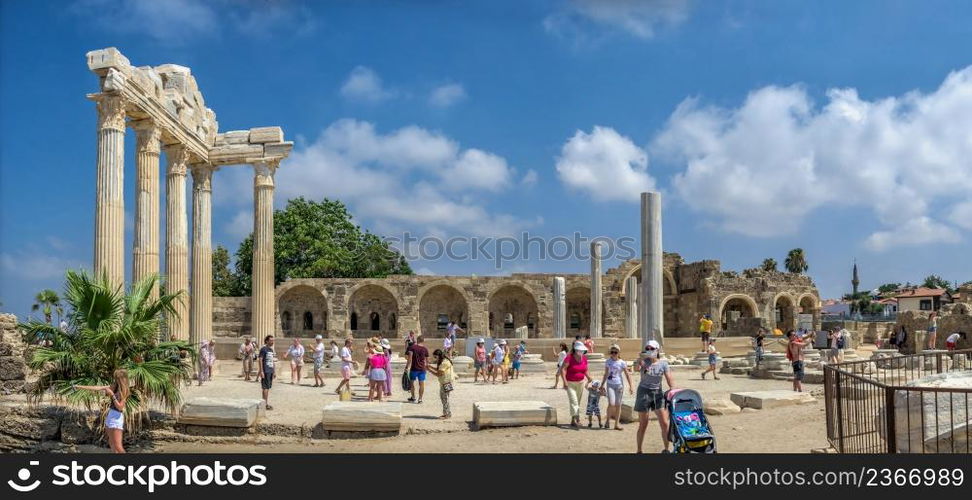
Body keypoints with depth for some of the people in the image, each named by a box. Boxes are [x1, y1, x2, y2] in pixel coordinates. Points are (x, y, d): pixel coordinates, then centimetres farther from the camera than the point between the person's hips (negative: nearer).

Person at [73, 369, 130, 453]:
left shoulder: (124, 391, -13)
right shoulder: (114, 387, 6)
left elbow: (120, 407, -18)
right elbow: (97, 388, 8)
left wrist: (112, 395, -21)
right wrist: (80, 387, 7)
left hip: (117, 418, -8)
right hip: (110, 416, 8)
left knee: (118, 446, -12)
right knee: (111, 444, 11)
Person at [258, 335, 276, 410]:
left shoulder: (271, 349, 15)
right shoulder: (263, 349, -9)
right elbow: (260, 360, -13)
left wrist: (273, 371, 19)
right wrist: (261, 371, -18)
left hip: (271, 371, 8)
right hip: (265, 371, -8)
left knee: (268, 387, 11)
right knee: (265, 387, -6)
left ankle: (266, 403, 17)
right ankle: (265, 404, -3)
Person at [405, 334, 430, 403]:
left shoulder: (412, 347, -4)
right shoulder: (425, 349, 2)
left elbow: (409, 357, -13)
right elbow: (427, 360, 7)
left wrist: (407, 366, -10)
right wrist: (427, 366, 23)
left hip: (414, 368, -1)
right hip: (422, 369, 1)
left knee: (412, 382, 14)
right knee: (421, 384, 4)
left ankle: (413, 398, 20)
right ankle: (420, 399, 3)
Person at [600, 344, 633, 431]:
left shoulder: (622, 363, -3)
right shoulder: (608, 362, 4)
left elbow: (627, 374, -2)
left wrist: (631, 386, -8)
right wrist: (602, 385, 19)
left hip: (619, 385, -1)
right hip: (610, 384, 1)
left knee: (618, 405, 3)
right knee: (611, 403, -14)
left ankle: (617, 423, 13)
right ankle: (607, 420, 7)